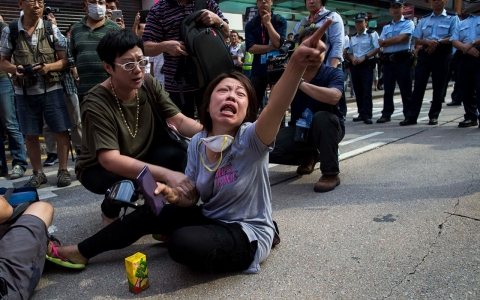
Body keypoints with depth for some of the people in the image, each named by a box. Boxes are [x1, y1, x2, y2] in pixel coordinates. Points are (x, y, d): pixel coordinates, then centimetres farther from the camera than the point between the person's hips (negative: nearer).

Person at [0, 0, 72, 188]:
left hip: (51, 89, -1)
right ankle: (38, 172, 23)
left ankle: (63, 170, 16)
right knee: (30, 135, 8)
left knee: (61, 130, 1)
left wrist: (49, 67, -17)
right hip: (24, 92, 1)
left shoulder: (52, 29, 0)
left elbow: (65, 60, 1)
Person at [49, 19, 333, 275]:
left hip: (248, 234, -6)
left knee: (183, 243, -29)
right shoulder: (198, 143, -5)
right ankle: (82, 251, 20)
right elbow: (192, 198, 2)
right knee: (151, 213, 1)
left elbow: (275, 109, -47)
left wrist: (297, 64, -65)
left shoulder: (251, 139, -23)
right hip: (211, 219, 6)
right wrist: (174, 195, -22)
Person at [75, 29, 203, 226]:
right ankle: (109, 211, 1)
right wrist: (166, 174, -47)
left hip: (141, 157, 4)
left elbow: (179, 120, -17)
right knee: (129, 180, -36)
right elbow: (109, 160, -37)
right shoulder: (96, 104, -28)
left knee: (178, 151, -23)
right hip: (100, 169, -4)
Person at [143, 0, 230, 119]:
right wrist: (164, 46, -24)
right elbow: (146, 48, -4)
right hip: (178, 83, -1)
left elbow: (226, 33, 13)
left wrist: (217, 19, -7)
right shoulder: (158, 10, 1)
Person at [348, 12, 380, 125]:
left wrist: (364, 57, -17)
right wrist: (353, 59, -4)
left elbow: (378, 48, -8)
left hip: (367, 65, -6)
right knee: (358, 91, 7)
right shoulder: (353, 38, 16)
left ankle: (367, 115, -10)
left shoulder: (372, 34, 0)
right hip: (355, 66, 6)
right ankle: (361, 114, 15)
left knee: (366, 90, -10)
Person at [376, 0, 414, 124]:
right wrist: (396, 40, -10)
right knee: (388, 90, 8)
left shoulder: (408, 23, 3)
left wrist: (386, 41, -2)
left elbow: (401, 38, -13)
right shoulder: (386, 27, 18)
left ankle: (409, 116, 3)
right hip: (388, 60, 5)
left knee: (405, 90, -2)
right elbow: (381, 43, 3)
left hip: (403, 59, -5)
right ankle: (386, 114, 14)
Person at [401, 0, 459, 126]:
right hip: (424, 53, 2)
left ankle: (434, 116, 10)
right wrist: (428, 42, -9)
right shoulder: (424, 19, 16)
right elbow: (417, 40, 11)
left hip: (442, 54, -2)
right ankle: (412, 116, -3)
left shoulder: (452, 18, 6)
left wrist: (438, 42, -17)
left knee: (438, 86, 2)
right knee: (418, 85, -3)